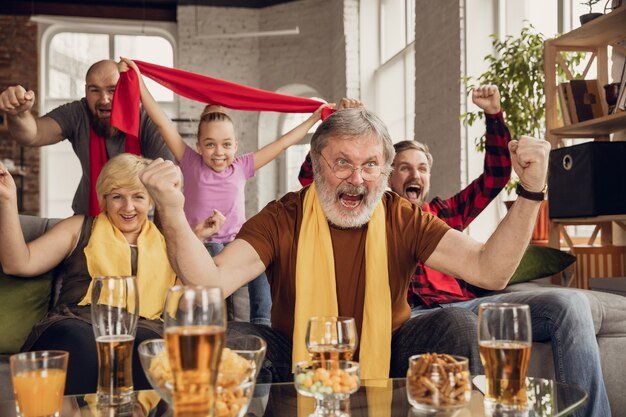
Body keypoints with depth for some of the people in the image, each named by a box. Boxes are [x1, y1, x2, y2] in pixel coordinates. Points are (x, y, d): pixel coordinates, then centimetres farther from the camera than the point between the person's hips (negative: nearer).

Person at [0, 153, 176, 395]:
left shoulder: (165, 241, 26)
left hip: (142, 329, 0)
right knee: (81, 344, -38)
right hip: (74, 323, 0)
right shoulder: (80, 228, 23)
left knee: (145, 345, -38)